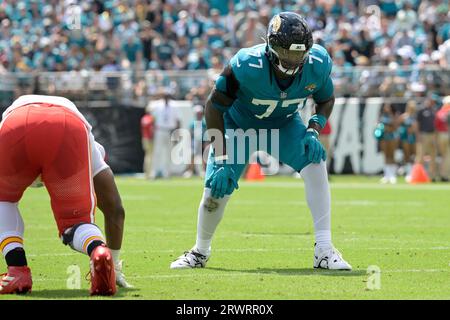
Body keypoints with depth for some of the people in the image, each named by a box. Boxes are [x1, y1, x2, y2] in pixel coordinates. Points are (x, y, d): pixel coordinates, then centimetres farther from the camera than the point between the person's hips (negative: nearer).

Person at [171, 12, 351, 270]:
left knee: (316, 164, -24)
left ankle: (324, 251, -19)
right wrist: (222, 160, -26)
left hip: (284, 125, 2)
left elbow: (326, 99, -3)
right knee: (215, 193, -5)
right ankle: (200, 252, 27)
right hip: (239, 123, -2)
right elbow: (215, 106, -23)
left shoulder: (318, 64, -26)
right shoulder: (246, 66, -37)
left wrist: (314, 131, -21)